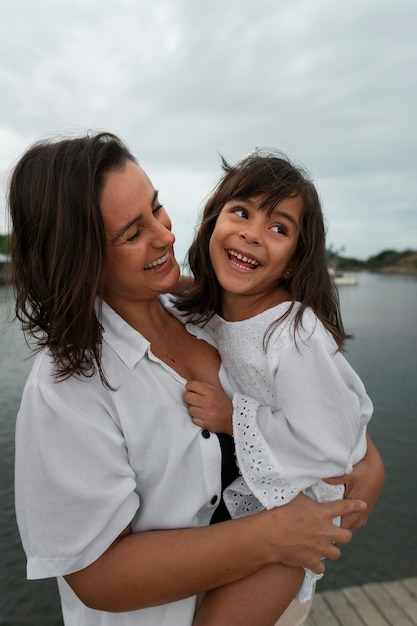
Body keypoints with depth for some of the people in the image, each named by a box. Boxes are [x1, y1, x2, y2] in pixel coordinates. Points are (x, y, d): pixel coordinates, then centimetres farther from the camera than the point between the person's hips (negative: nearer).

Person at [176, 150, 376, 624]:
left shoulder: (297, 336, -32)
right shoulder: (213, 309, -9)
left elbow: (328, 448, -26)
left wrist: (232, 419, -26)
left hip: (293, 499, -6)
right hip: (244, 485, 7)